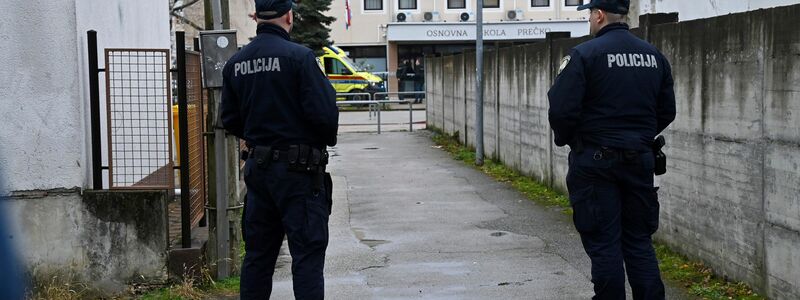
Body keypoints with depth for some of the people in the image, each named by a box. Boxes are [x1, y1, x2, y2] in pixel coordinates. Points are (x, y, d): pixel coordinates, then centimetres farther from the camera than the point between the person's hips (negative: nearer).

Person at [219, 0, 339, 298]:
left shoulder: (235, 63, 6)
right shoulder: (299, 57, -13)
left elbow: (229, 119, 11)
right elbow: (323, 113, -17)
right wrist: (328, 139, 3)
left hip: (257, 166, 6)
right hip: (298, 169, -6)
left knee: (258, 252, 14)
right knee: (307, 253, -2)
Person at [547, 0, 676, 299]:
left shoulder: (584, 54, -11)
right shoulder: (654, 56, 8)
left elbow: (562, 109, -14)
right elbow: (667, 111, 12)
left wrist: (565, 140, 5)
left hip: (596, 161, -5)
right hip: (640, 159, 5)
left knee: (604, 243, 1)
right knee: (640, 241, 12)